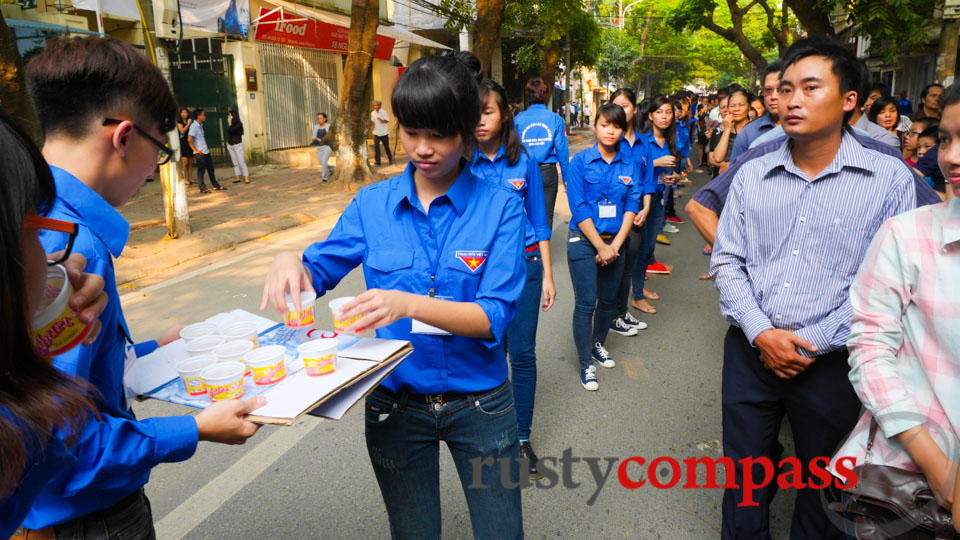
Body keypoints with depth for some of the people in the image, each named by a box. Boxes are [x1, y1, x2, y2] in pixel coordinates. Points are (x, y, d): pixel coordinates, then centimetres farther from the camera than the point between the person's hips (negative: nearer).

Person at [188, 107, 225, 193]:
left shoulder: (200, 125, 13)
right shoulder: (194, 126, -14)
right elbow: (189, 139, -22)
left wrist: (206, 148, 15)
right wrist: (195, 150, -17)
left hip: (206, 152, 9)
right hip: (200, 153, -9)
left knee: (211, 169, 13)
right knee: (201, 170, -1)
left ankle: (216, 186, 21)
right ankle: (202, 188, 6)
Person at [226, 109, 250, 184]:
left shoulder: (238, 124, -11)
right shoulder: (231, 125, 8)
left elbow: (231, 131, -24)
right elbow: (229, 135, 17)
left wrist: (229, 123, -12)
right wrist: (228, 144, 18)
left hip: (238, 145, -7)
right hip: (231, 146, 7)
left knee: (241, 162, -10)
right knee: (235, 163, 8)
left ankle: (246, 178, -9)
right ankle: (238, 178, 12)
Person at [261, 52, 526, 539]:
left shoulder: (499, 207, -13)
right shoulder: (373, 204, -4)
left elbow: (495, 316, -20)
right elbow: (321, 270, 5)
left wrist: (410, 304, -36)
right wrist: (291, 262, -19)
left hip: (478, 403, -1)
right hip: (396, 403, 2)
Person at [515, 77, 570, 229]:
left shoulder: (518, 119, -3)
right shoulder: (555, 119, -4)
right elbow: (562, 150, -5)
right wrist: (566, 177, 3)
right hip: (548, 172, -1)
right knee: (546, 215, 8)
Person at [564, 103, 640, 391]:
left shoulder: (630, 164, 3)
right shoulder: (580, 162, -7)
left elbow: (632, 204, 1)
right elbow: (579, 209, -11)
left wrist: (616, 245, -9)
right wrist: (601, 247, -13)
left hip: (616, 241, 4)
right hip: (584, 241, -4)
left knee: (609, 300, 14)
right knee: (585, 303, -3)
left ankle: (598, 344, 39)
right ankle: (586, 363, 11)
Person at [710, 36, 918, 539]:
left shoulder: (889, 178, -7)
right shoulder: (752, 175, 3)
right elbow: (727, 262, 2)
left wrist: (813, 344, -13)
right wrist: (761, 333, -10)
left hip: (830, 362, -2)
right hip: (750, 350, 3)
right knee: (744, 476, 17)